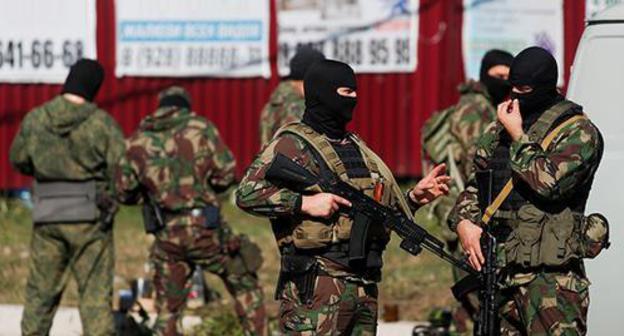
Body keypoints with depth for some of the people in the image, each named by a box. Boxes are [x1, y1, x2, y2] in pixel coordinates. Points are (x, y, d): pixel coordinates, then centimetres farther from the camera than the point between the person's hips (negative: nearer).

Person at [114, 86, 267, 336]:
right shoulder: (201, 128, -3)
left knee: (167, 309, 13)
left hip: (166, 235, 2)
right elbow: (226, 174, -4)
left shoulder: (138, 141, 3)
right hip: (205, 228, -2)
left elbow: (123, 191, 7)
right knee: (244, 285, 16)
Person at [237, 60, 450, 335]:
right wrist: (304, 202, -19)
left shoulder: (356, 147, 21)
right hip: (316, 288, -8)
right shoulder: (293, 144, -3)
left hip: (364, 288, 8)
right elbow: (247, 194, -13)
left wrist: (415, 197, 11)